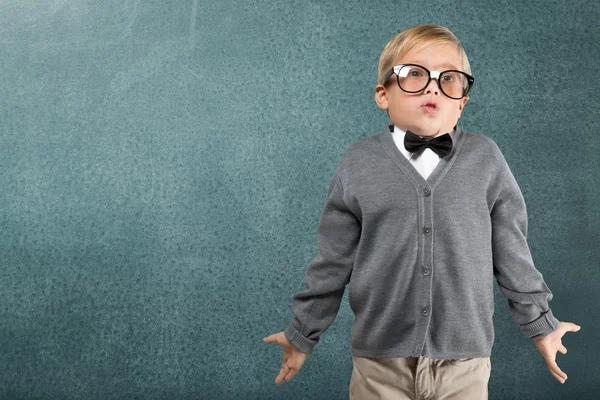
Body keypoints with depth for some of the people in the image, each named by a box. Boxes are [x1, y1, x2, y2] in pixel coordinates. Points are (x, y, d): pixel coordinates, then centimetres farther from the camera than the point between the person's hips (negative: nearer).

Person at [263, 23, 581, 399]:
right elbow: (333, 261, 5)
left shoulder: (485, 158, -2)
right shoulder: (359, 164, -2)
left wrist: (540, 323, 13)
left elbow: (512, 253, 7)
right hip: (380, 362, 0)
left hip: (464, 360, 0)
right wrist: (303, 334, 10)